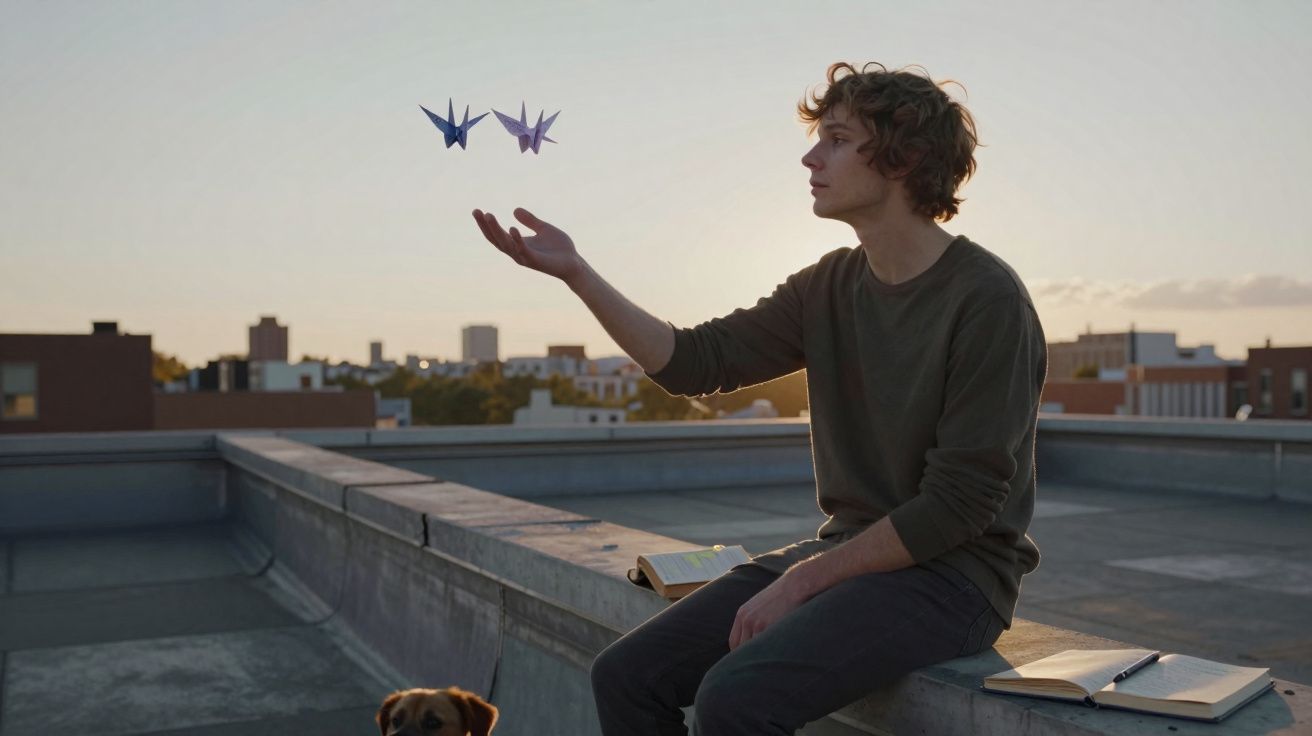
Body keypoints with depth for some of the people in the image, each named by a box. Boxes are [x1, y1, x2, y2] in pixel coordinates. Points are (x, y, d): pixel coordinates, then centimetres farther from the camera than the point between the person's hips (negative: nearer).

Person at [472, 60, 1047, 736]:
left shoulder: (986, 300, -15)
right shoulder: (831, 287, 7)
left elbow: (959, 504, -17)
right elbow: (694, 363, 3)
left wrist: (804, 580, -15)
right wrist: (575, 273, -4)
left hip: (951, 575, -7)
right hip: (846, 552, 7)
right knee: (626, 675, -5)